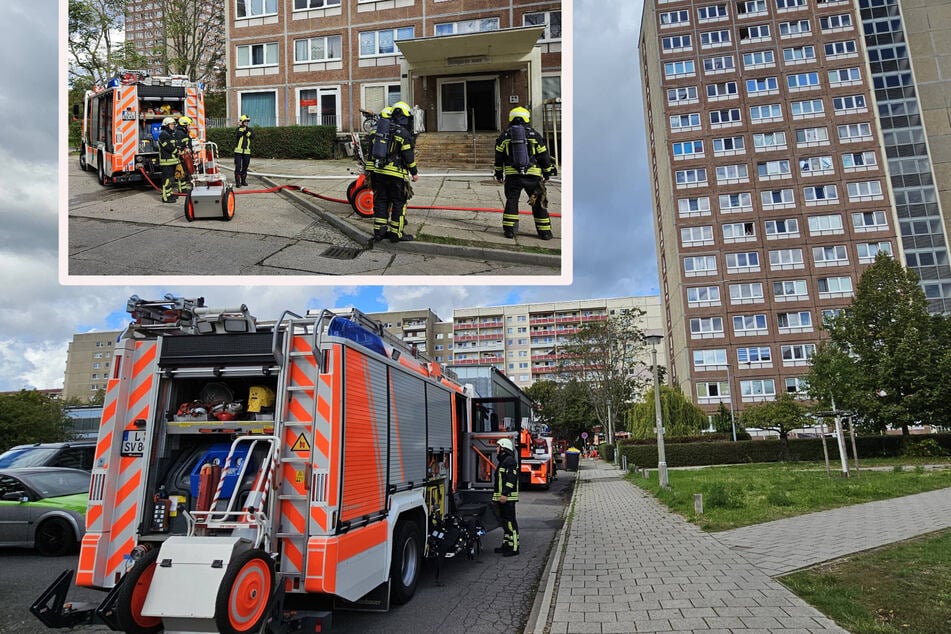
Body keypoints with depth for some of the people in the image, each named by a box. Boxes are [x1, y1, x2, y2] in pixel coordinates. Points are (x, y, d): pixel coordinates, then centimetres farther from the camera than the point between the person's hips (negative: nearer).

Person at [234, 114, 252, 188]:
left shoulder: (249, 129, 10)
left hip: (247, 151, 4)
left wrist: (247, 130, -21)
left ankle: (243, 181, 22)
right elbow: (238, 134, -20)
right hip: (238, 150, -4)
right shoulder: (238, 129, 1)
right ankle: (237, 182, -8)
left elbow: (252, 136, -9)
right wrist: (243, 128, -20)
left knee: (245, 167, 10)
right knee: (238, 166, -8)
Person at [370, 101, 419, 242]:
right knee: (399, 203, 1)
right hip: (396, 174, -6)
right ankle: (396, 233, 3)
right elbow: (408, 155, -10)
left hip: (378, 171, 7)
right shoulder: (403, 133, -9)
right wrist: (414, 172, -1)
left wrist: (371, 170, 23)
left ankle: (379, 231, 15)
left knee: (380, 201, 13)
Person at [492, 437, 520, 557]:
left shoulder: (510, 461, -12)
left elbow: (511, 479, -22)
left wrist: (505, 494, -27)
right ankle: (506, 544, 23)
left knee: (510, 522, -9)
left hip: (508, 497, -11)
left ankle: (514, 547, -8)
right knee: (504, 521, 15)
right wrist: (495, 497, 25)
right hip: (502, 497, 11)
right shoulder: (503, 461, 21)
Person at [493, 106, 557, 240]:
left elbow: (499, 157, 11)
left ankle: (509, 229, 5)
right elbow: (543, 155, 7)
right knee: (539, 203, 7)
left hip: (512, 175, 1)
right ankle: (544, 231, 8)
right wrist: (547, 172, 17)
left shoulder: (504, 136, 7)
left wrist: (499, 173, 21)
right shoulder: (534, 135, 5)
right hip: (533, 174, -1)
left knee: (511, 201, 10)